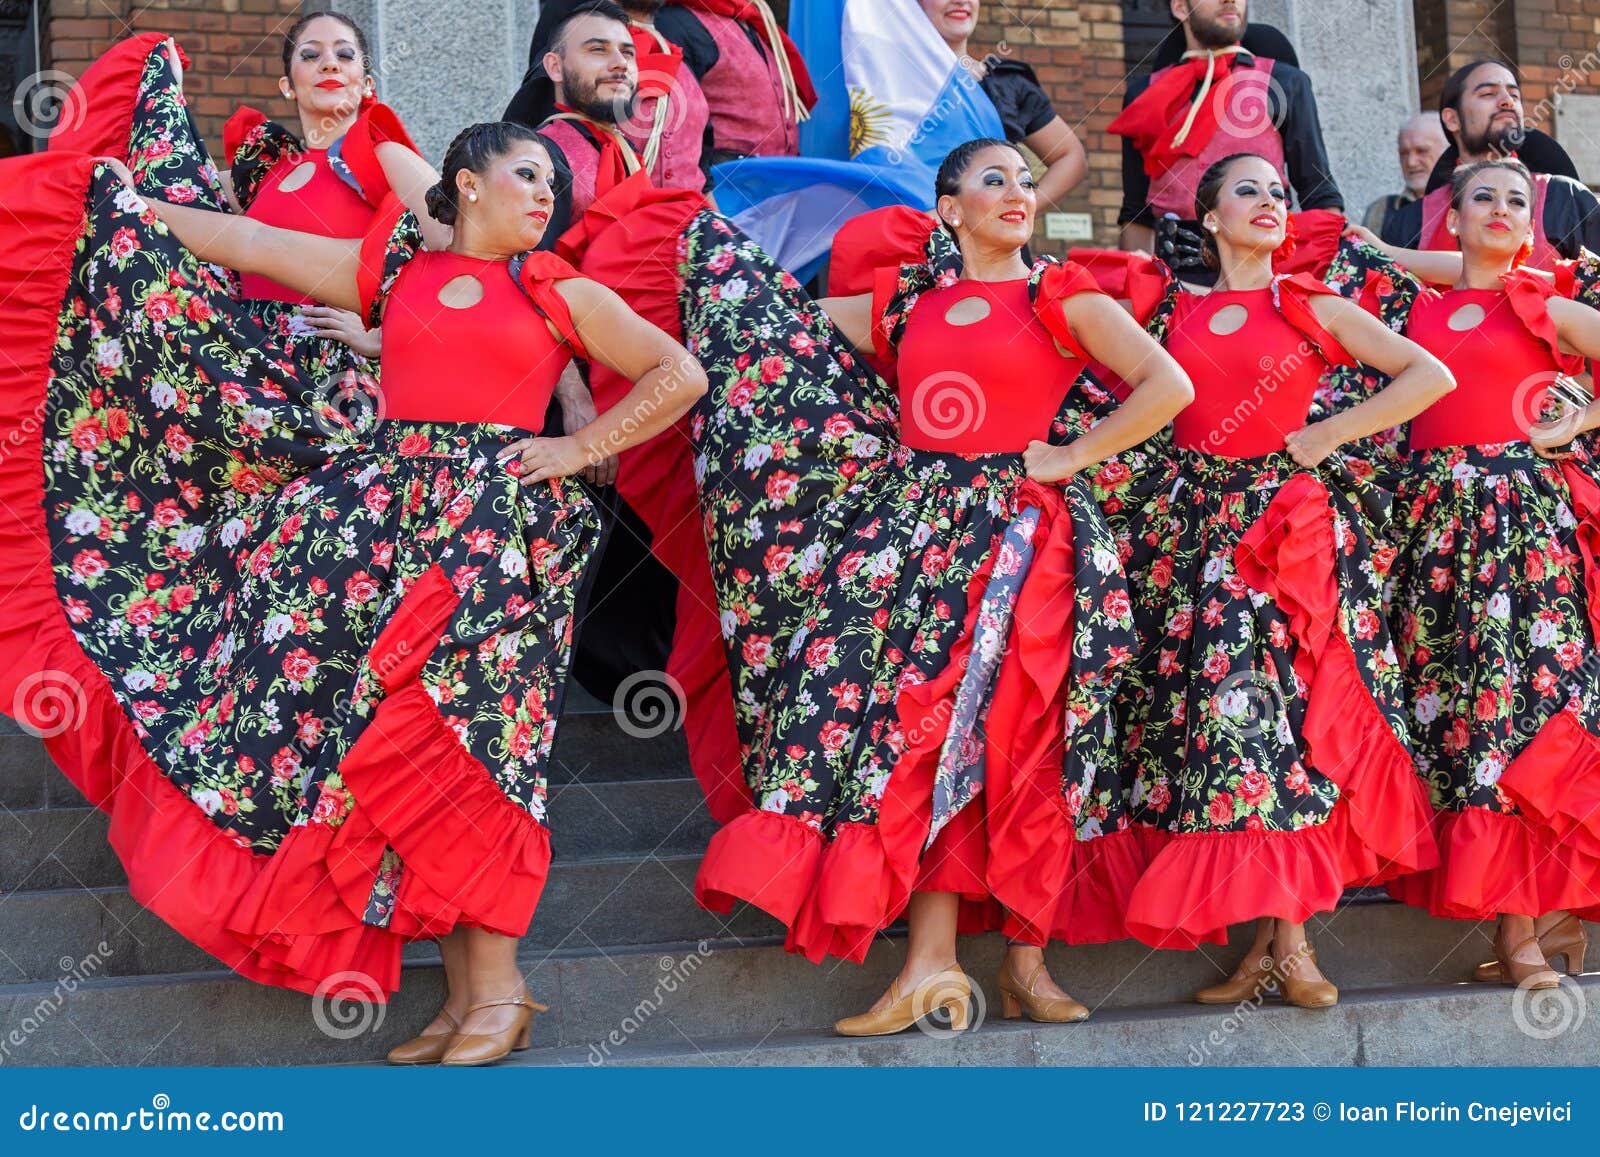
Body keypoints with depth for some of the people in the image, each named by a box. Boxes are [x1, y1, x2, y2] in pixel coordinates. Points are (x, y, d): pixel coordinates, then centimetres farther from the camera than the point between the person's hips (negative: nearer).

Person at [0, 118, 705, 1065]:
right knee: (401, 738, -6)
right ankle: (466, 992, -2)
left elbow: (683, 374, 9)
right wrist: (119, 204, 15)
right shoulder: (391, 271, 16)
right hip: (385, 509, 3)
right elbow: (245, 240, 16)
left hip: (497, 518, -3)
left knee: (459, 730, -15)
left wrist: (584, 447, 1)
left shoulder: (561, 292, 10)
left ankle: (497, 988, -13)